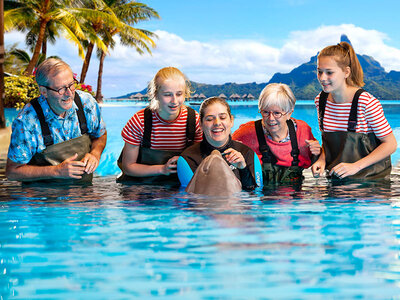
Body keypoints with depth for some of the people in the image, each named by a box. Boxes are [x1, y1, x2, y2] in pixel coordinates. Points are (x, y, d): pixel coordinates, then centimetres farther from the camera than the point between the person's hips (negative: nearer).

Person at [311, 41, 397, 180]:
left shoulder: (367, 102, -15)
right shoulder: (320, 100, 3)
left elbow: (391, 144, -8)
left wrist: (355, 166, -16)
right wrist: (322, 160, -3)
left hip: (369, 178, -5)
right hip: (335, 177, 5)